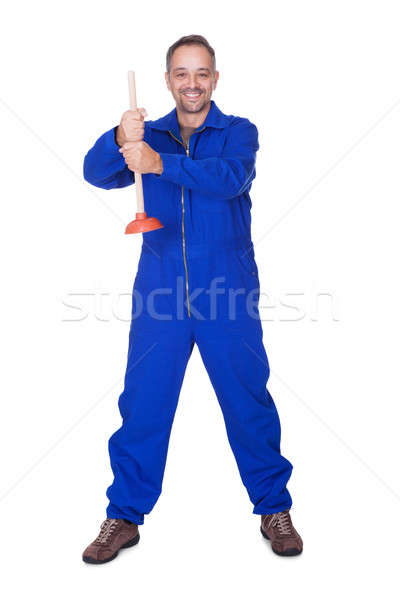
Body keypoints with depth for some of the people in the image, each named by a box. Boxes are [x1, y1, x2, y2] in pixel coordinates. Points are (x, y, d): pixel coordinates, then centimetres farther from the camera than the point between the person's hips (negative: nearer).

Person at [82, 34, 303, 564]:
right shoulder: (149, 135, 11)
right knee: (142, 406, 5)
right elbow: (96, 173, -4)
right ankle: (124, 517, 21)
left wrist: (160, 164, -32)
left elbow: (231, 177, -18)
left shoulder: (239, 132, 4)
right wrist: (119, 141, -26)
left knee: (249, 403, 7)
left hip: (229, 298, -1)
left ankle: (273, 509, 26)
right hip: (159, 297, 2)